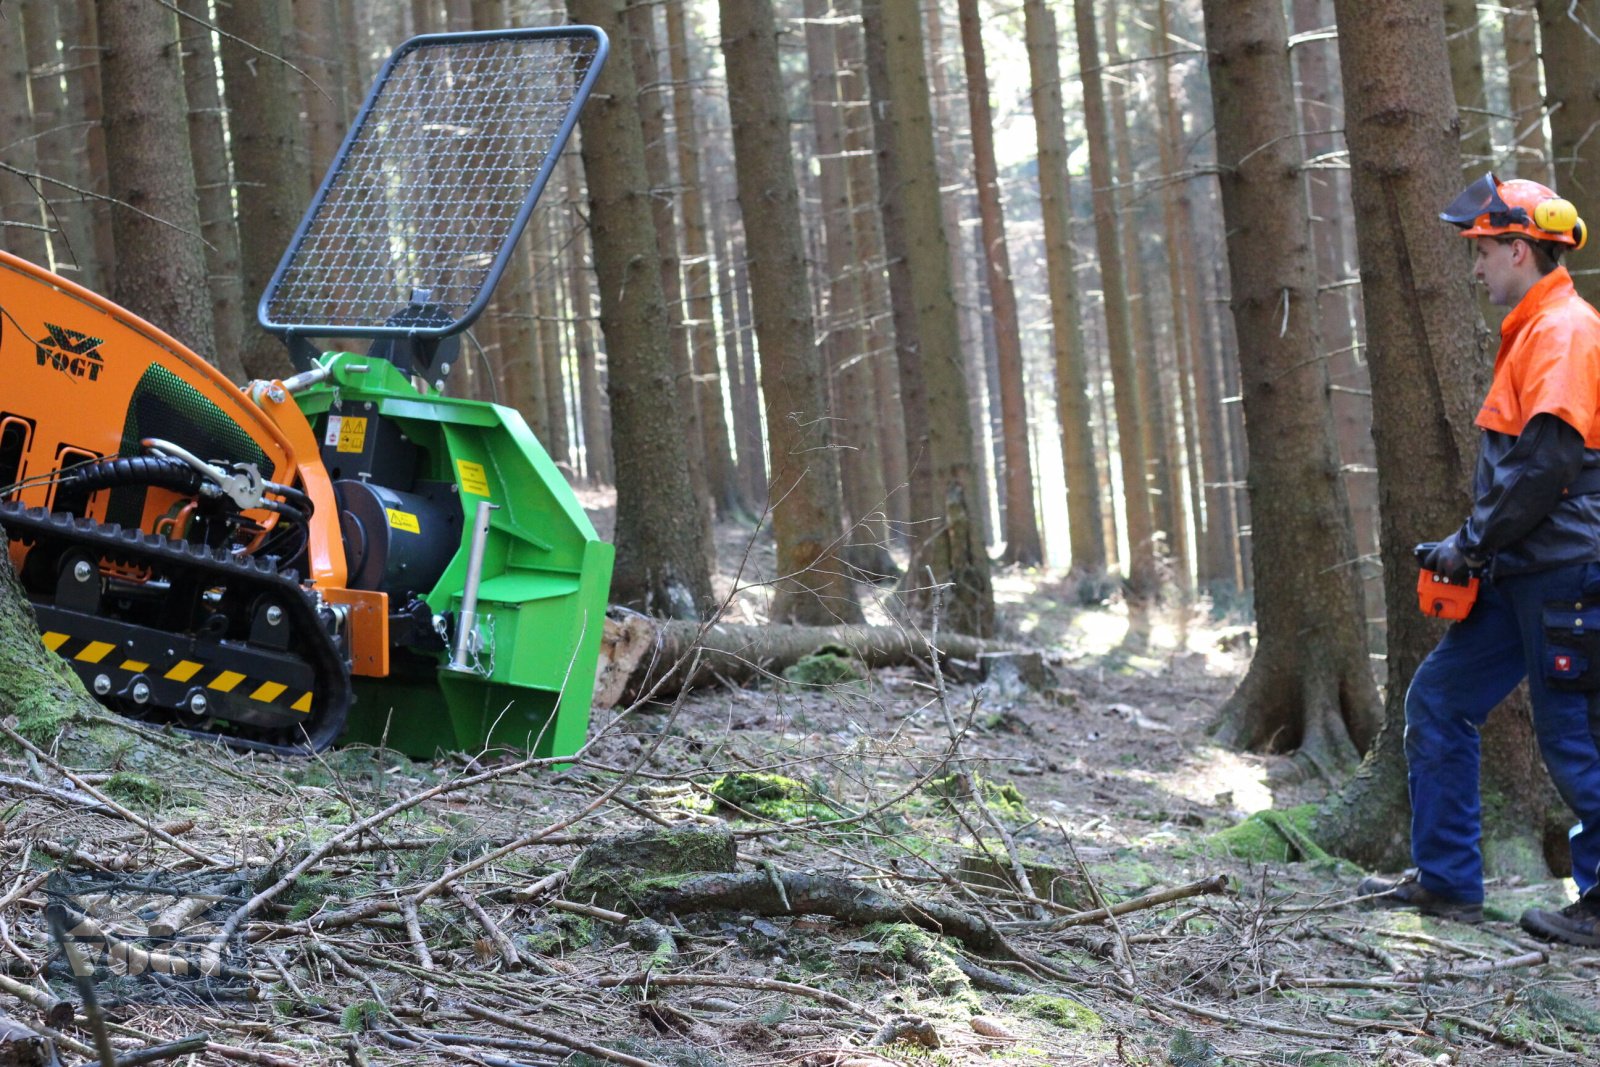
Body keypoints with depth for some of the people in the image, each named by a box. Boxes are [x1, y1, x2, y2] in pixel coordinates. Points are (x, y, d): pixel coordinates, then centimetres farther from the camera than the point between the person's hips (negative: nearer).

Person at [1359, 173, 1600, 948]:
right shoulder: (1535, 332, 18)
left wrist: (1473, 542, -15)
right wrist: (1477, 546, 15)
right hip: (1522, 574, 10)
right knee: (1439, 701, 11)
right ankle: (1446, 879, 17)